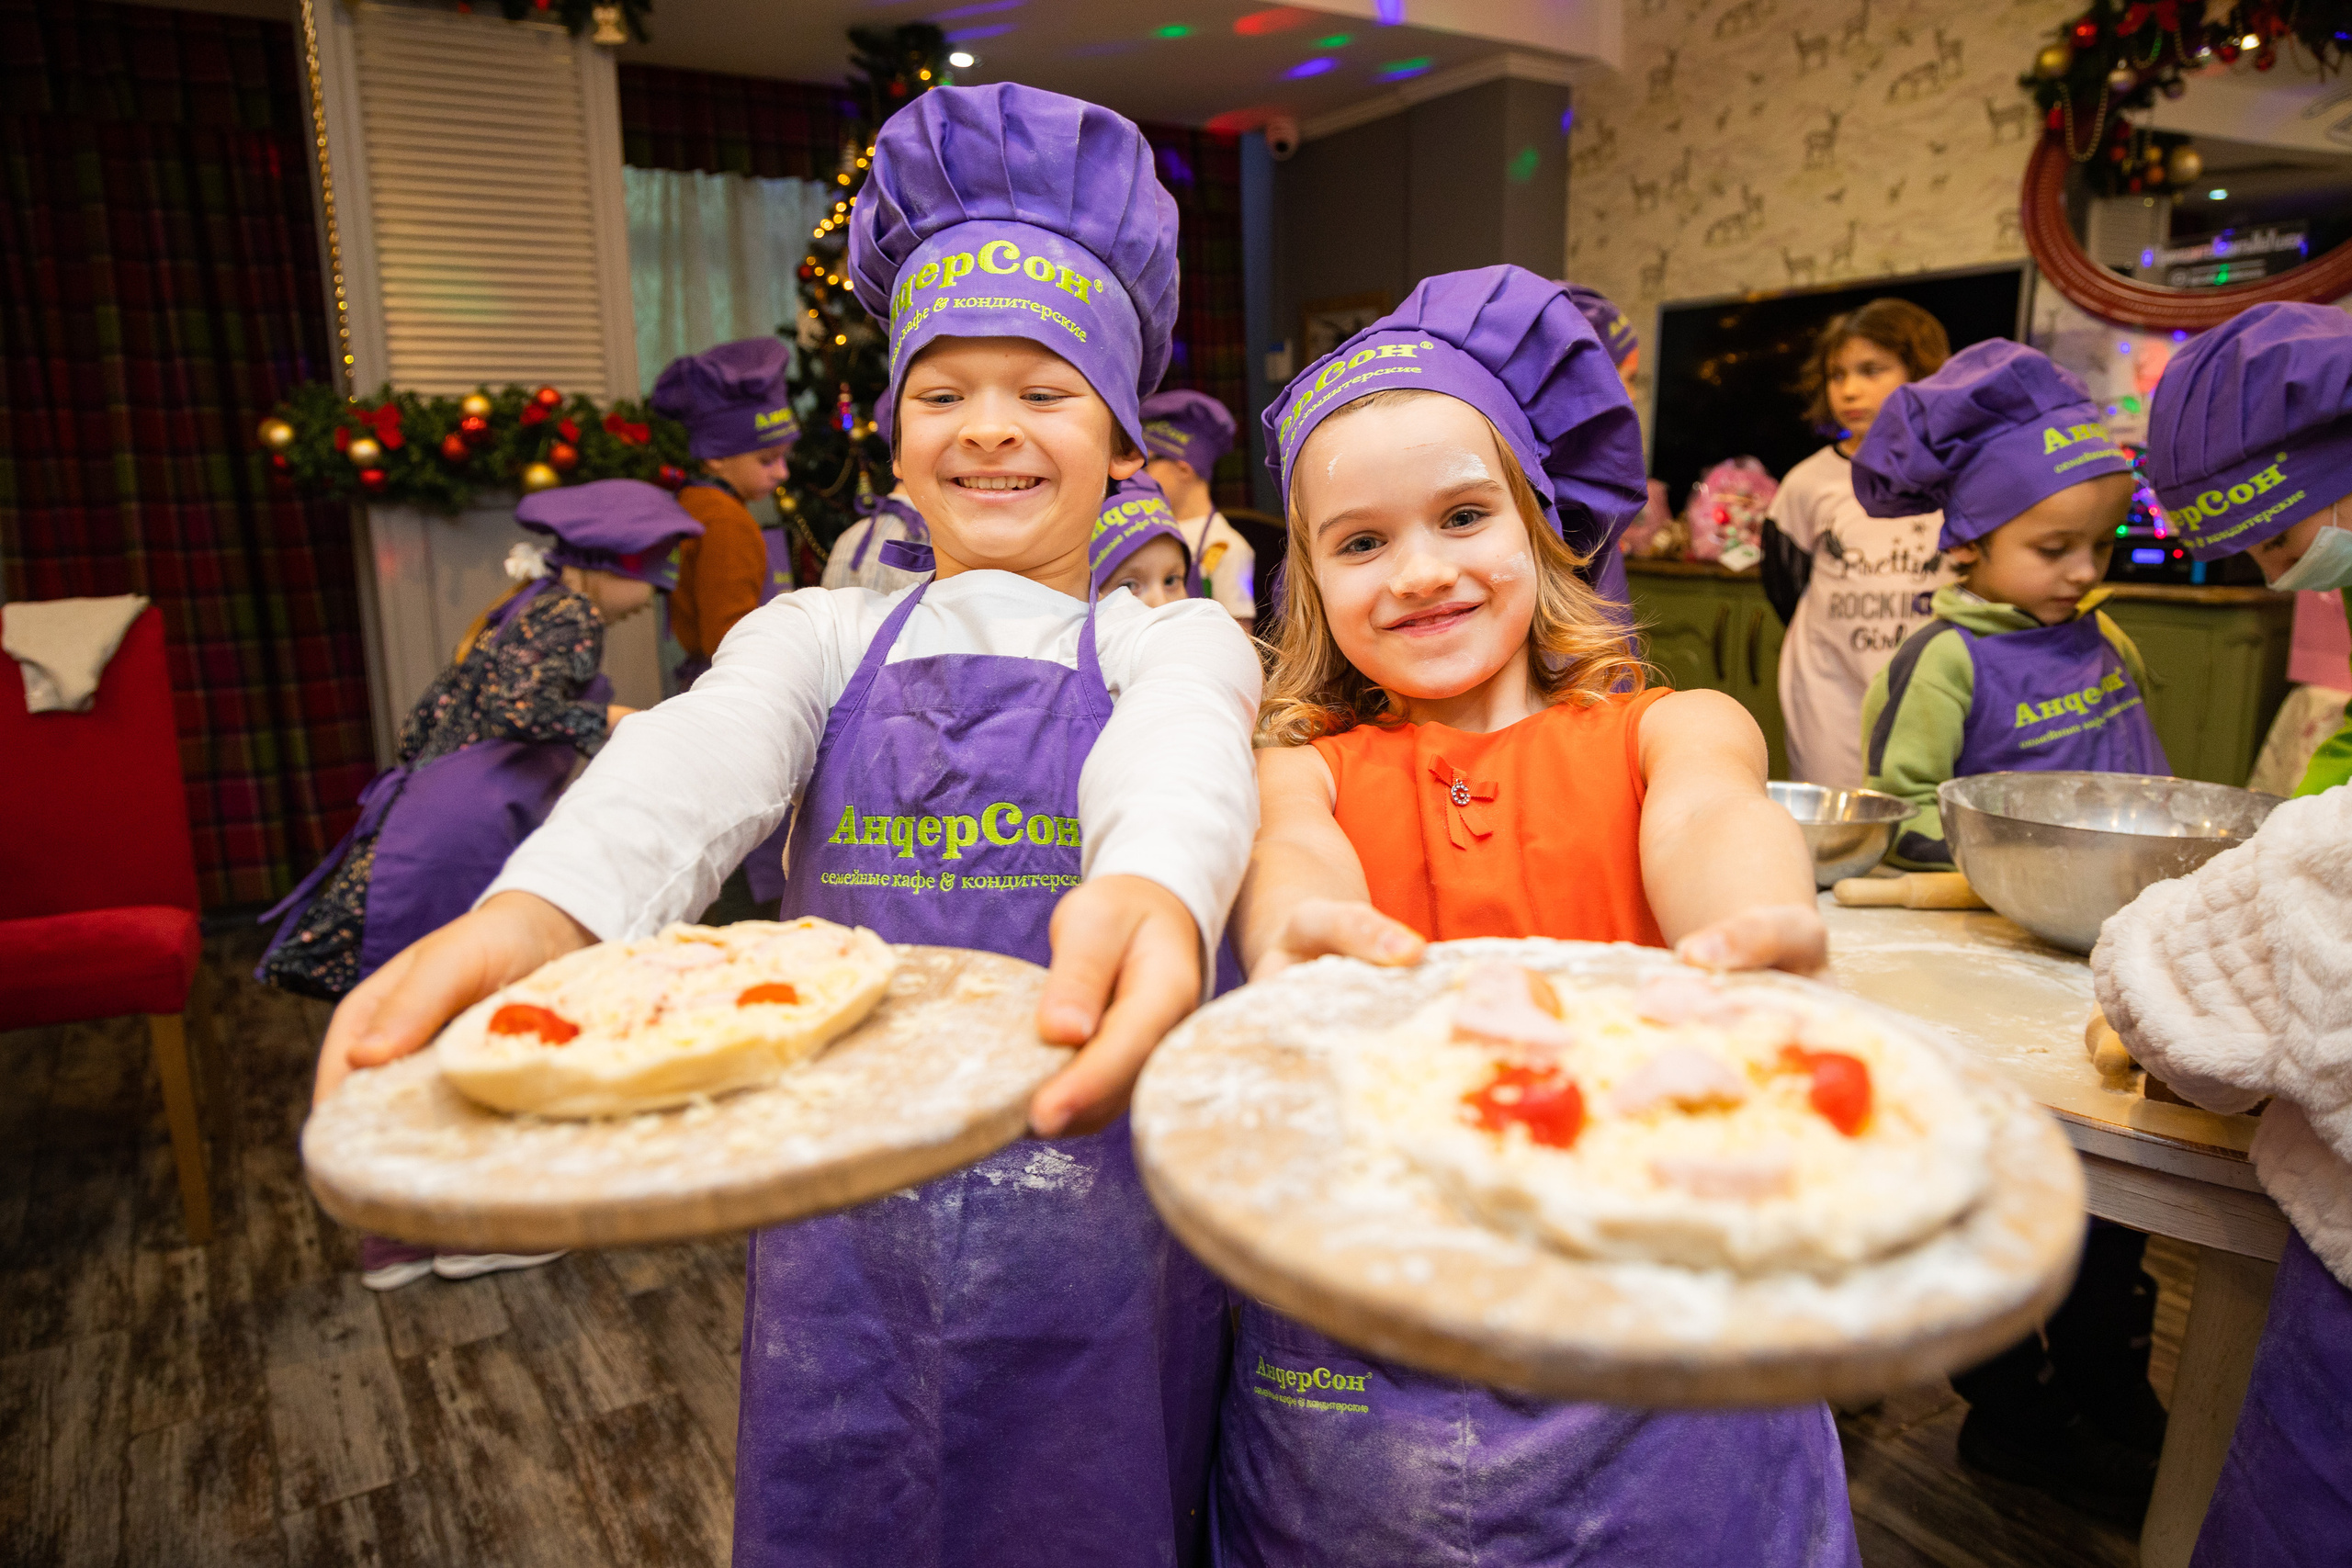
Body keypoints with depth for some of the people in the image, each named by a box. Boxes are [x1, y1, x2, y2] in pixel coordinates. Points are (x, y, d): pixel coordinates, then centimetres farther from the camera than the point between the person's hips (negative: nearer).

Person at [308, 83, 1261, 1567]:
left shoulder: (1176, 643, 0)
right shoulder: (822, 637, 6)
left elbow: (1178, 755, -24)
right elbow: (693, 762, -15)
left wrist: (1151, 889, -48)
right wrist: (529, 919, -37)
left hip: (1100, 1230, -1)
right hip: (848, 1217, 2)